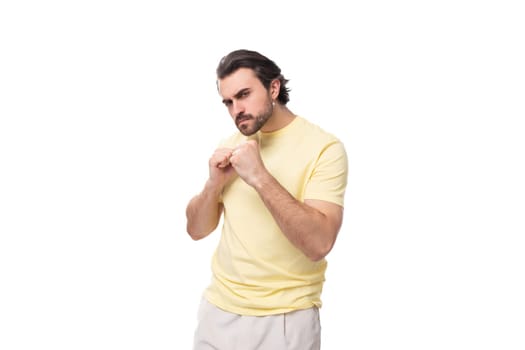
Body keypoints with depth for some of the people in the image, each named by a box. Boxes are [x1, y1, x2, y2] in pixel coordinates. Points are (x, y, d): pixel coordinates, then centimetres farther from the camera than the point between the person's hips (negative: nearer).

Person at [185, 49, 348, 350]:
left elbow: (319, 243, -23)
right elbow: (196, 230, 7)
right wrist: (215, 183, -10)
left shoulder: (324, 147, -12)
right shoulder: (230, 145, 6)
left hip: (284, 318, -5)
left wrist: (259, 177, -27)